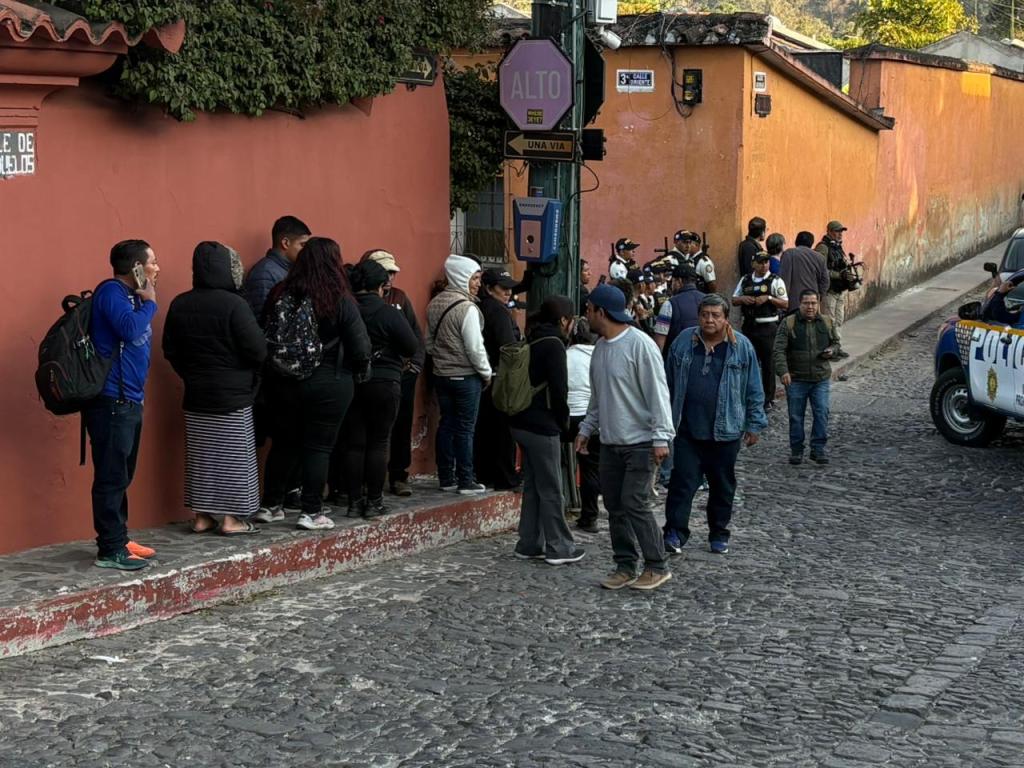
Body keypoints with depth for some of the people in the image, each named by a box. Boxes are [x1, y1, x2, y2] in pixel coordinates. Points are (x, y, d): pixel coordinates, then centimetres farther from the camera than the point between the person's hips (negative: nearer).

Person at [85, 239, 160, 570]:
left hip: (129, 401, 10)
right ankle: (110, 550, -5)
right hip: (111, 402, -10)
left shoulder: (130, 294, 16)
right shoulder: (111, 291, -12)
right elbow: (130, 329, -27)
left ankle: (119, 539, 23)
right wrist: (149, 302, -14)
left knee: (121, 477, 15)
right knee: (111, 478, -7)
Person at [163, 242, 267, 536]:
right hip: (232, 396, -5)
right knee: (232, 456, 4)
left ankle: (202, 516, 16)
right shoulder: (233, 304, -17)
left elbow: (170, 351, 6)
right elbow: (257, 351, -18)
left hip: (196, 396, 5)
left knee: (200, 456, 12)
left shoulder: (180, 305, 1)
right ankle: (230, 519, 8)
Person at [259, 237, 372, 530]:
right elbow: (361, 348, -11)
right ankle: (311, 512, 6)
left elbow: (265, 338, 4)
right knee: (318, 447, 4)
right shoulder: (340, 301, -13)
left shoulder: (280, 295, -2)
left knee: (284, 443, 16)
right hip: (328, 384, -4)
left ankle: (271, 505, 24)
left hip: (284, 382, 4)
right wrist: (359, 369, 8)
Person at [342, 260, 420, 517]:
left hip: (349, 383, 3)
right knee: (378, 443, 4)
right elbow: (412, 347, -10)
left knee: (353, 444, 7)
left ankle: (355, 501, 9)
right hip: (384, 383, -3)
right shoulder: (388, 312, -11)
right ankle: (374, 502, 6)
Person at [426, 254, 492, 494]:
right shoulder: (467, 308, -19)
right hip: (465, 377, -7)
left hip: (441, 374, 7)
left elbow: (429, 342, 12)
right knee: (465, 429, 0)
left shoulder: (434, 304, 5)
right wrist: (486, 373, -5)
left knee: (446, 424, 12)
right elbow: (475, 348, -18)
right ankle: (465, 481, 4)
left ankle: (446, 478, 17)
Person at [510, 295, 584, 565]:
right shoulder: (554, 345, -14)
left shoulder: (532, 341, 12)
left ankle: (529, 544, 18)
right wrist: (564, 421, -1)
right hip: (543, 426, -8)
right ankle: (558, 547, 5)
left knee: (532, 485, 14)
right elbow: (559, 389, -17)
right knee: (551, 489, -1)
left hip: (522, 423, 8)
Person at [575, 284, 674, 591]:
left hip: (640, 442, -8)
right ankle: (626, 566, 18)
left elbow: (657, 393, -17)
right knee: (615, 506, 8)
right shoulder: (601, 347, 10)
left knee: (635, 504, -11)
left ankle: (657, 567, 2)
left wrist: (661, 436, -19)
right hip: (610, 442, 8)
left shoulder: (639, 344, -15)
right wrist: (586, 429, 18)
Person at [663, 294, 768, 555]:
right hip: (687, 430, 0)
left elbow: (754, 390, 4)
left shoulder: (742, 347, -1)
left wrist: (754, 424, 2)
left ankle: (719, 535, 23)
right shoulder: (684, 342, 3)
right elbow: (669, 384, 10)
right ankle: (675, 532, -1)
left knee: (722, 485, 10)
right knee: (682, 481, -5)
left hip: (726, 432, 0)